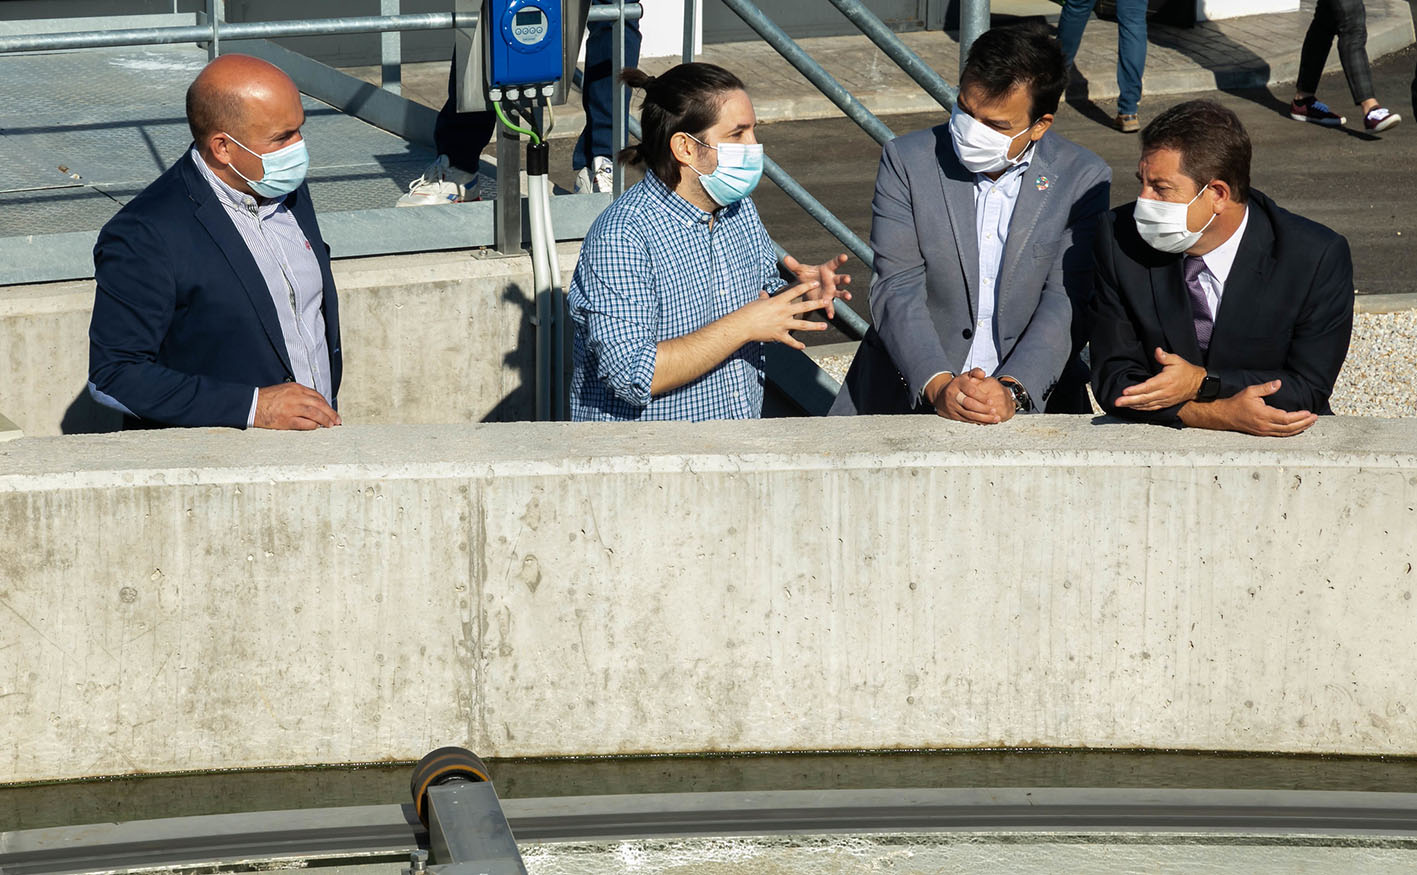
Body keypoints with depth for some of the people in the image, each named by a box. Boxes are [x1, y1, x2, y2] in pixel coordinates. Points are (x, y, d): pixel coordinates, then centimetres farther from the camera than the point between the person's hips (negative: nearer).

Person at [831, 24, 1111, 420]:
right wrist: (938, 385, -19)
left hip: (1031, 399, 0)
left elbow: (1067, 305, -5)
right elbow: (896, 291, -5)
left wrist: (1013, 391, -19)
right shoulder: (907, 160, 1)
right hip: (908, 398, 0)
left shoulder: (1083, 180, 1)